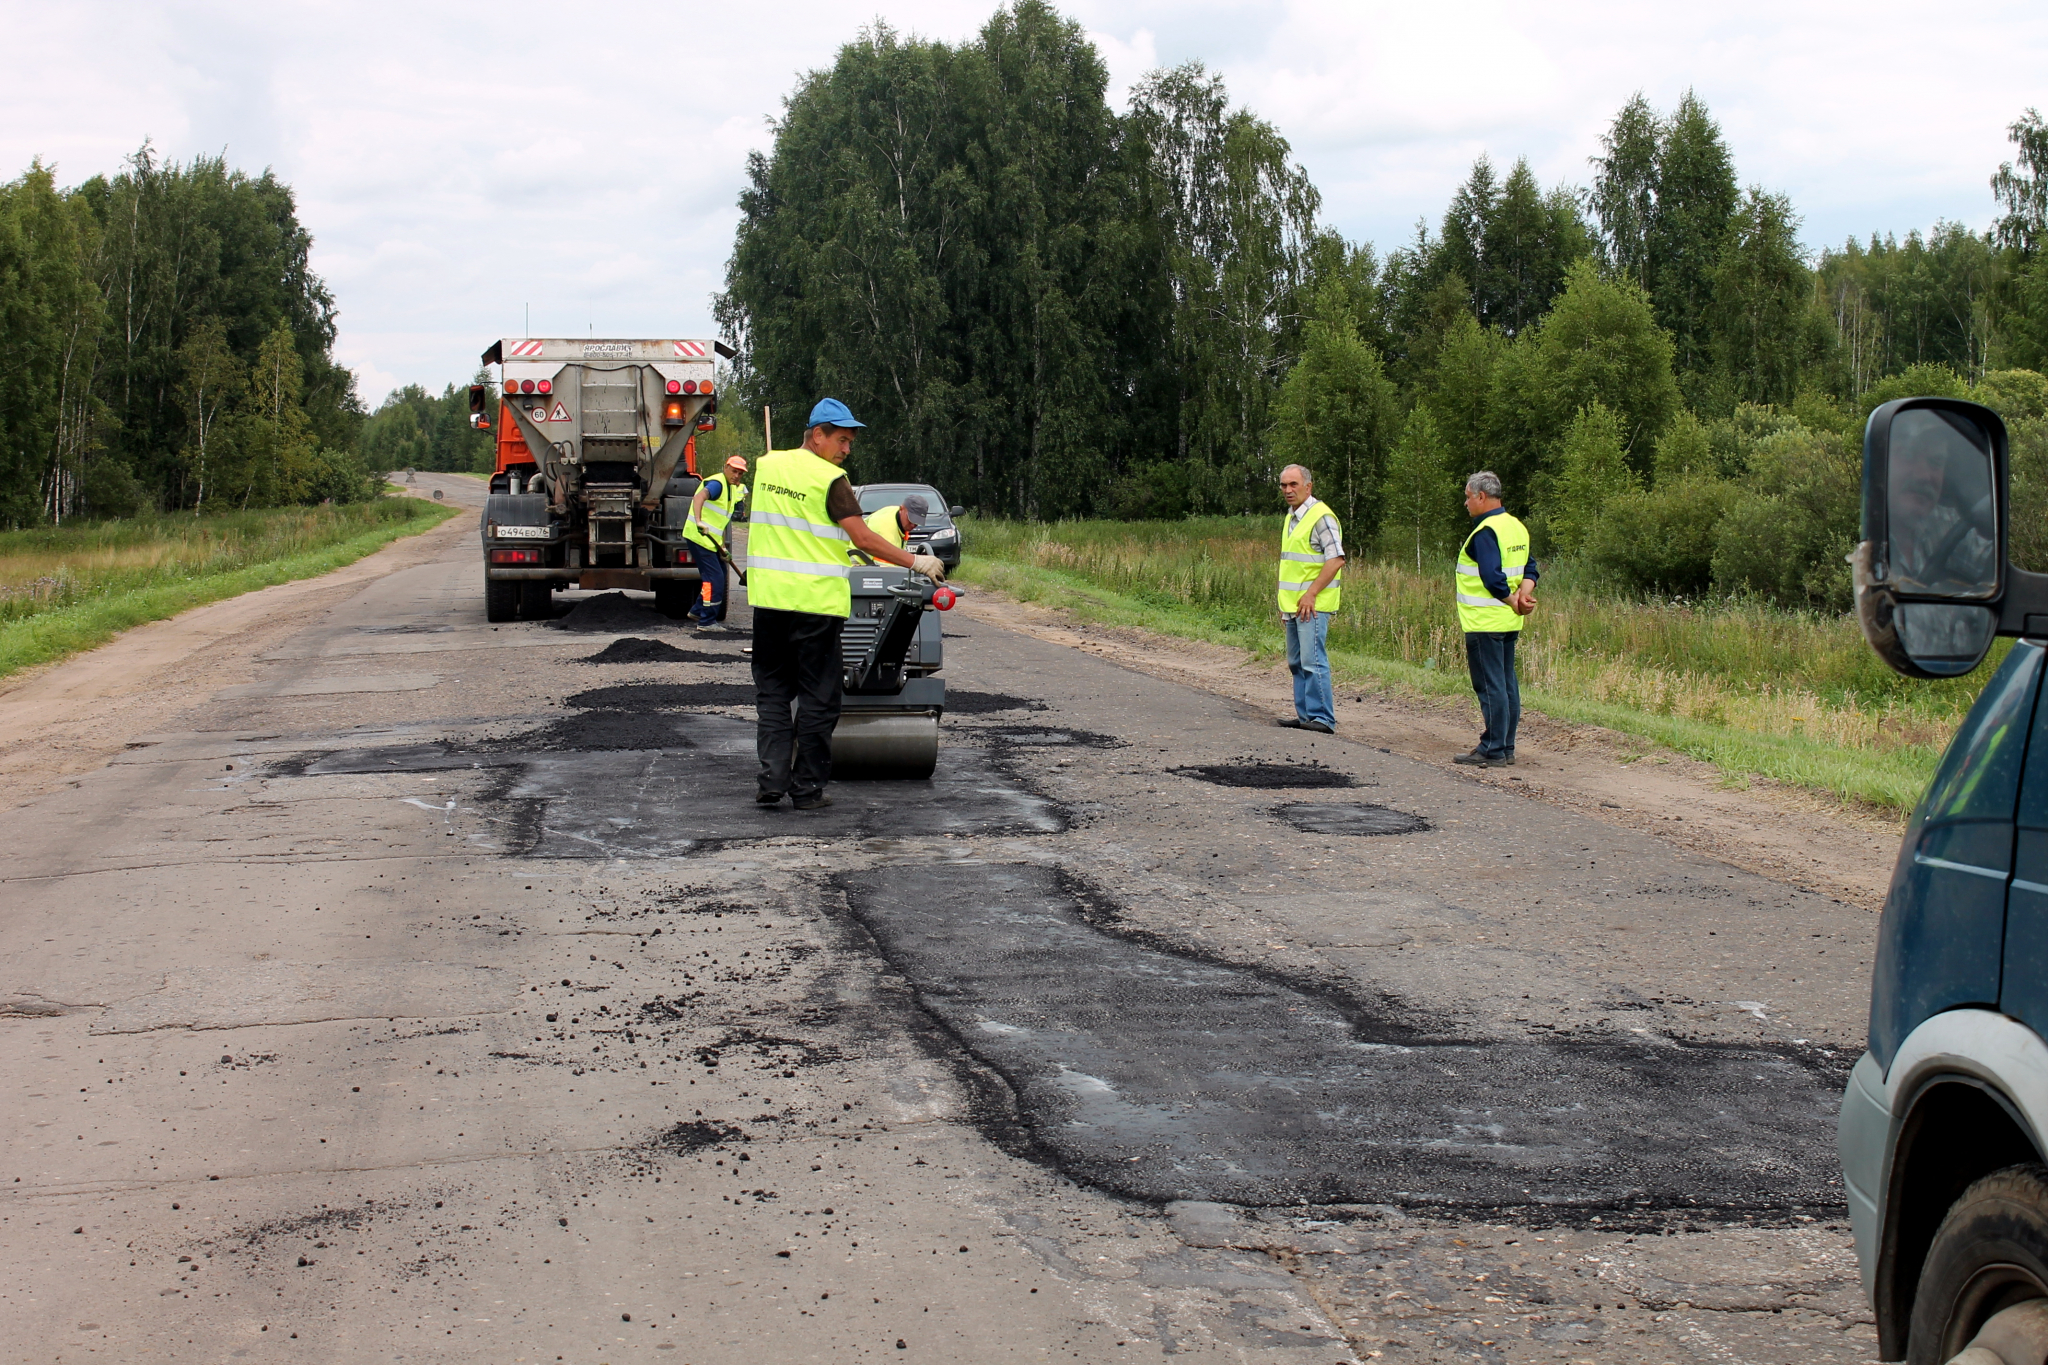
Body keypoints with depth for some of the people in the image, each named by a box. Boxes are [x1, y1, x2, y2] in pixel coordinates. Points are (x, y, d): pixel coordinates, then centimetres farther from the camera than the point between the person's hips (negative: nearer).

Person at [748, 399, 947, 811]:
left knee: (772, 692, 12)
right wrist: (915, 562, -5)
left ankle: (772, 781, 3)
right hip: (815, 600, -5)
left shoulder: (767, 465, 9)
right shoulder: (830, 479, -10)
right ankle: (807, 788, 6)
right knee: (817, 698, 4)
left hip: (768, 596, 5)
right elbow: (863, 538, -12)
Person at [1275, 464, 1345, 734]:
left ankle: (1322, 718, -12)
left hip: (1313, 605, -10)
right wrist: (1284, 600, 19)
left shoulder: (1321, 516, -11)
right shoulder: (1290, 518, 18)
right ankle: (1305, 714, 17)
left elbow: (1336, 559, -18)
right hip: (1293, 605, 10)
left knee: (1313, 661, -13)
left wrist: (1311, 593, -20)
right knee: (1296, 663, 12)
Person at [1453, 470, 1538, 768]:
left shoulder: (1485, 531, -16)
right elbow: (1530, 568, 12)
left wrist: (1514, 602, -11)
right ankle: (1506, 748, 18)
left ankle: (1492, 751, -3)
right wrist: (1524, 593, -5)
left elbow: (1493, 578, -24)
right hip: (1509, 622, 9)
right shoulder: (1517, 526, 13)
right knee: (1507, 684, 12)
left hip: (1484, 622, -9)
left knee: (1490, 685, -5)